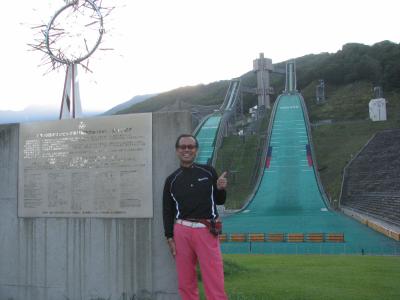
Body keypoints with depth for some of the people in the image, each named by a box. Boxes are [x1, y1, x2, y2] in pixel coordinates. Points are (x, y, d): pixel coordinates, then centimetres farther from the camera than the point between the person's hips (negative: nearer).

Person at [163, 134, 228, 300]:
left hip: (206, 231, -1)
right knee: (185, 282, 8)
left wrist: (220, 189, -7)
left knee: (215, 283, -5)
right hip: (182, 231, 2)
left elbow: (219, 201, 14)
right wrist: (170, 238, 5)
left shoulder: (208, 172, 7)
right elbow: (167, 211, 12)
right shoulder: (171, 180, 9)